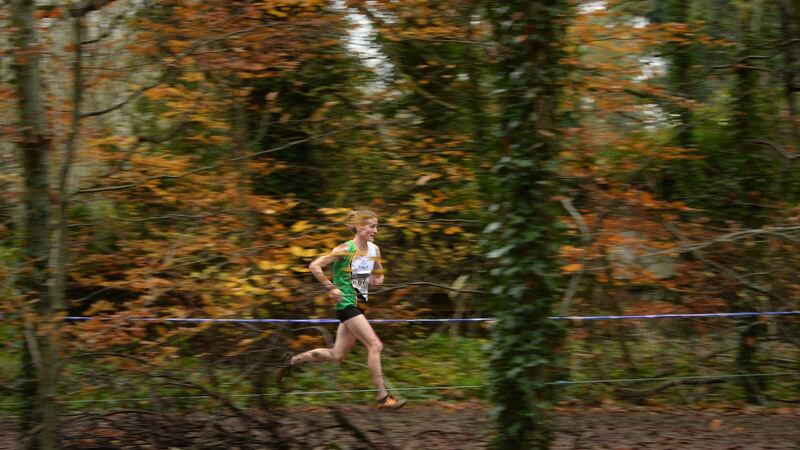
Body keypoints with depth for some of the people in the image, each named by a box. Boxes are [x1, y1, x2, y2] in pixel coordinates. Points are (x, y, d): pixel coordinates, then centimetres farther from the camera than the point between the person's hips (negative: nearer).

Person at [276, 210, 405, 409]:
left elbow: (379, 274, 24)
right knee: (375, 346, -14)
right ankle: (383, 397, -10)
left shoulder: (374, 249, 7)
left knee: (337, 355, 11)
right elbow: (314, 266, -13)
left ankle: (293, 361, 27)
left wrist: (377, 279, 0)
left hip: (359, 306, 8)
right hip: (346, 304, -8)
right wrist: (331, 288, -16)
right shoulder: (346, 250, -13)